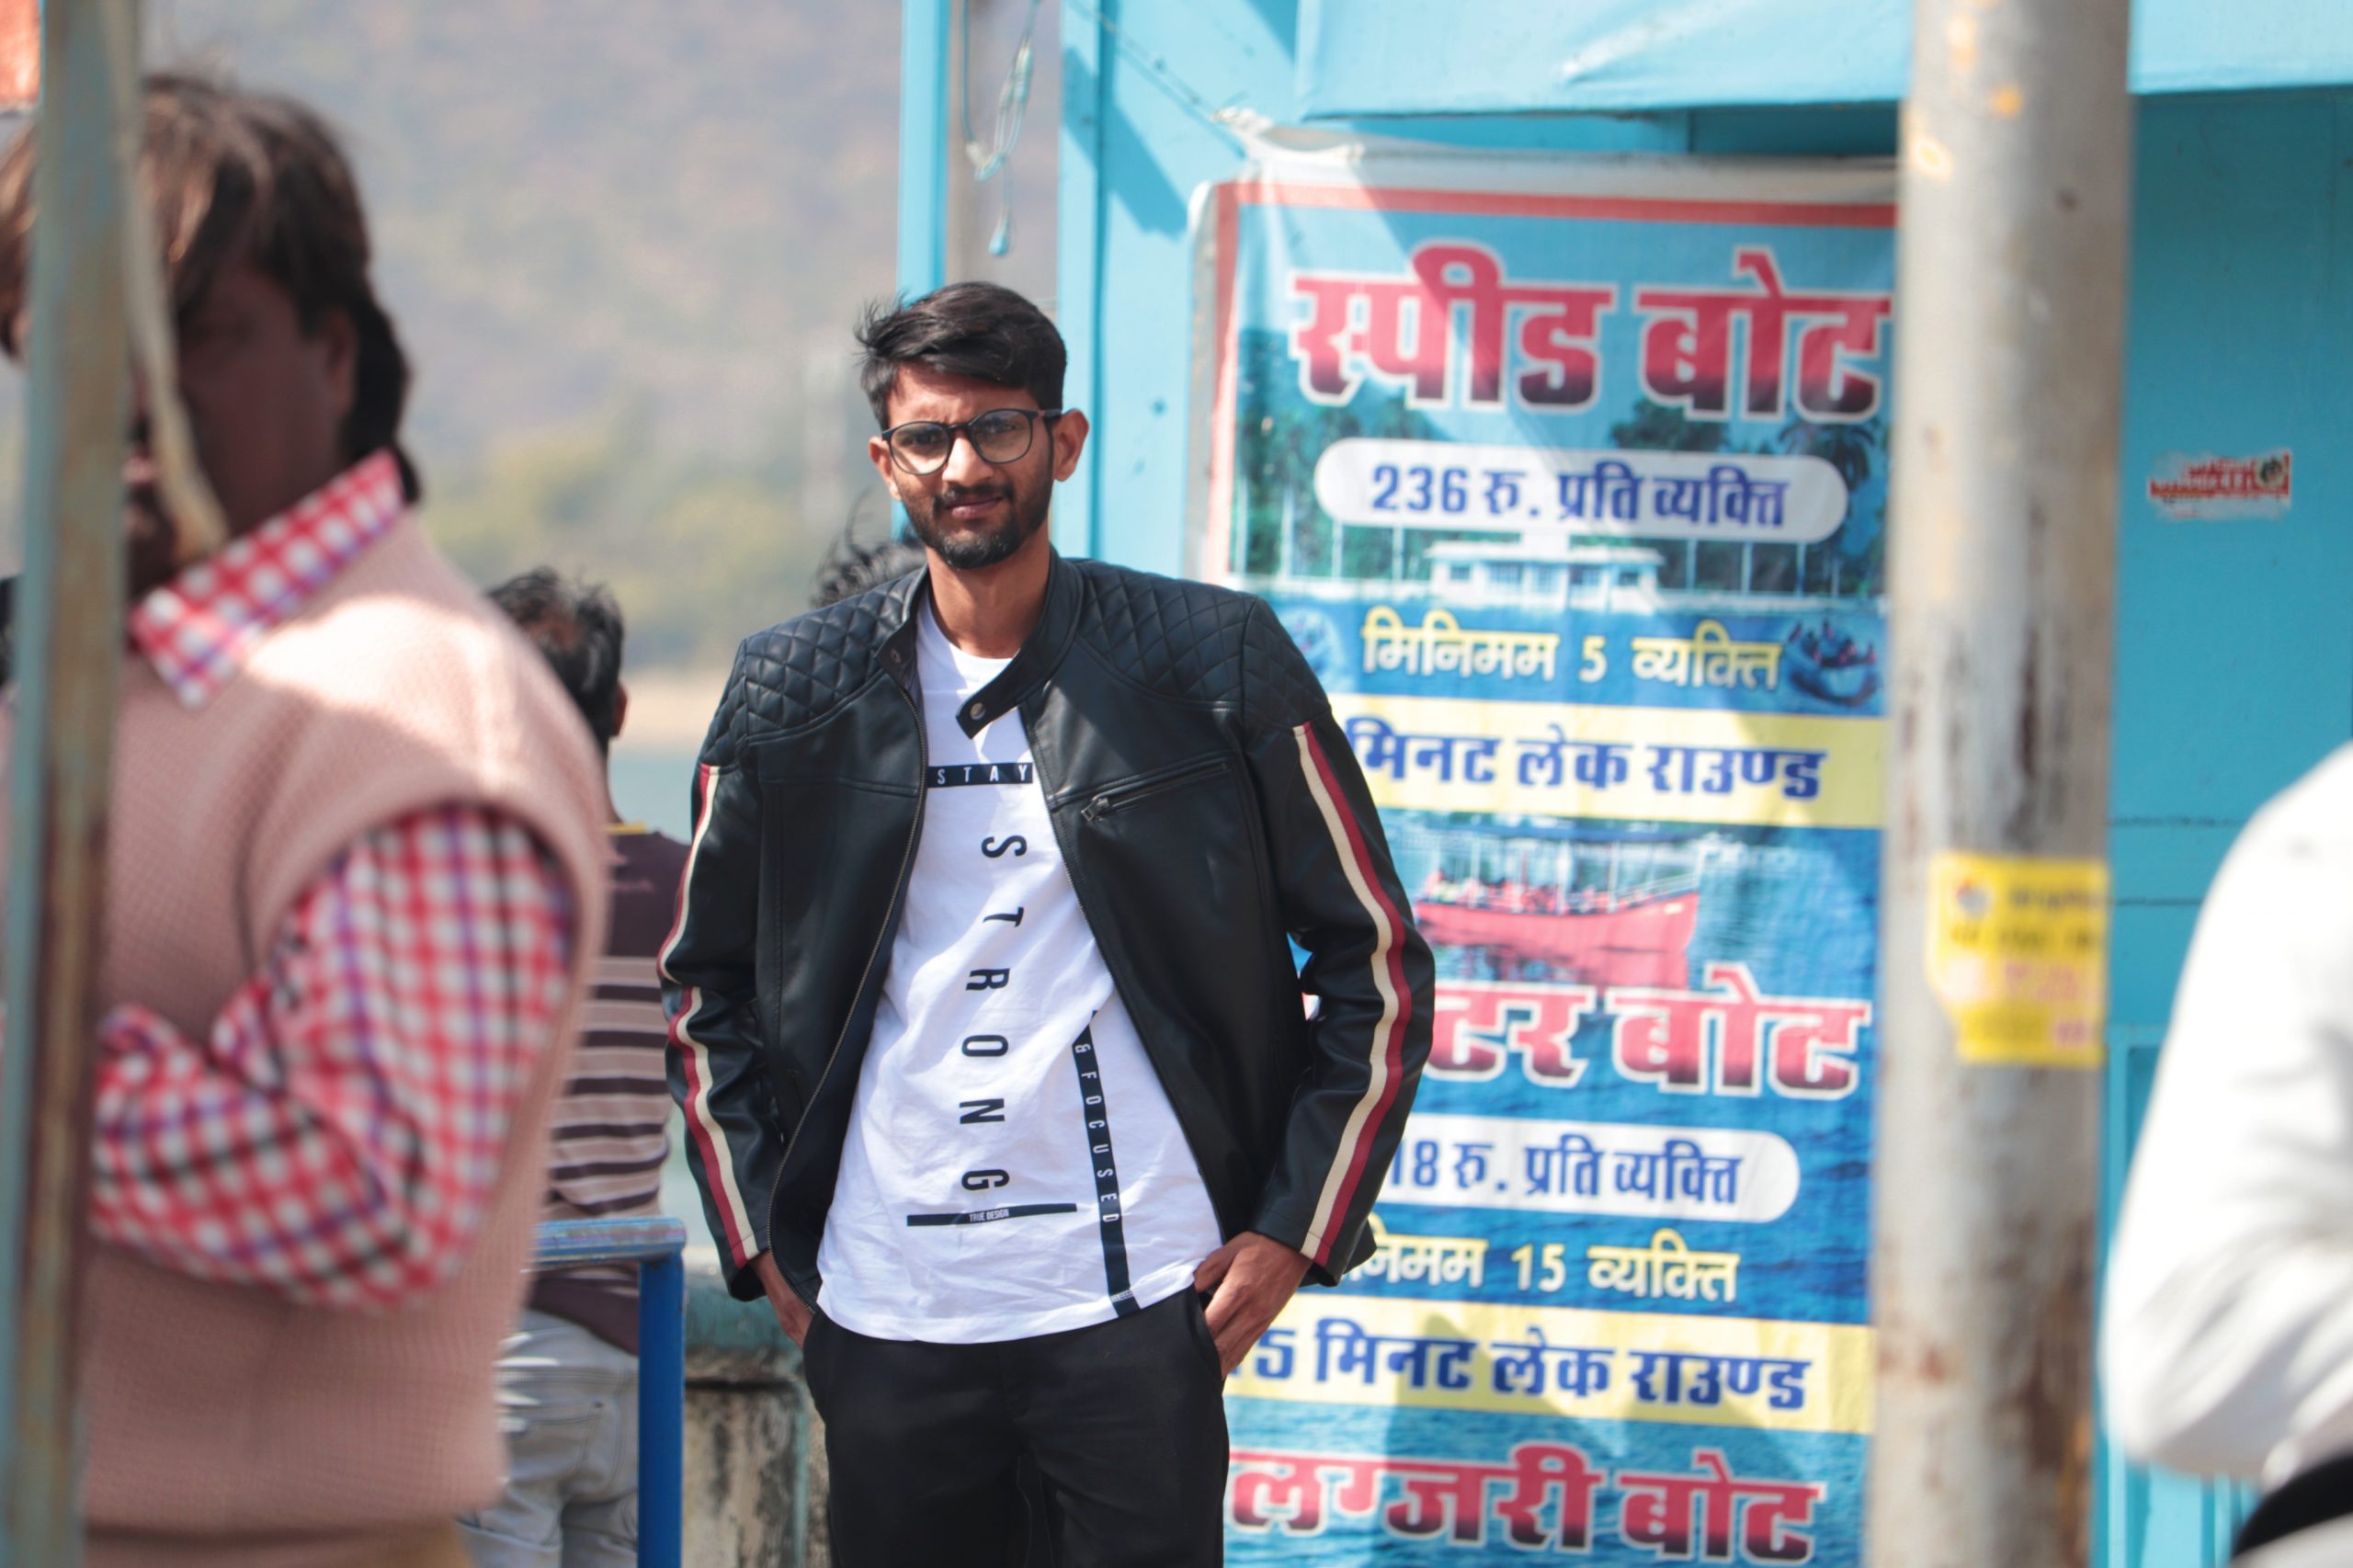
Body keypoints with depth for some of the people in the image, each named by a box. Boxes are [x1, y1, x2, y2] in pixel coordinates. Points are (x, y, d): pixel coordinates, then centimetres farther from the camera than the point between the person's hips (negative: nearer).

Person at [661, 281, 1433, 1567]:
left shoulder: (1210, 664, 2)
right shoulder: (797, 695, 8)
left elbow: (1376, 962, 6)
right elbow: (704, 981, 19)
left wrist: (1295, 1230, 0)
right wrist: (760, 1240, 10)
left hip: (1137, 1305, -2)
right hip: (884, 1308, 2)